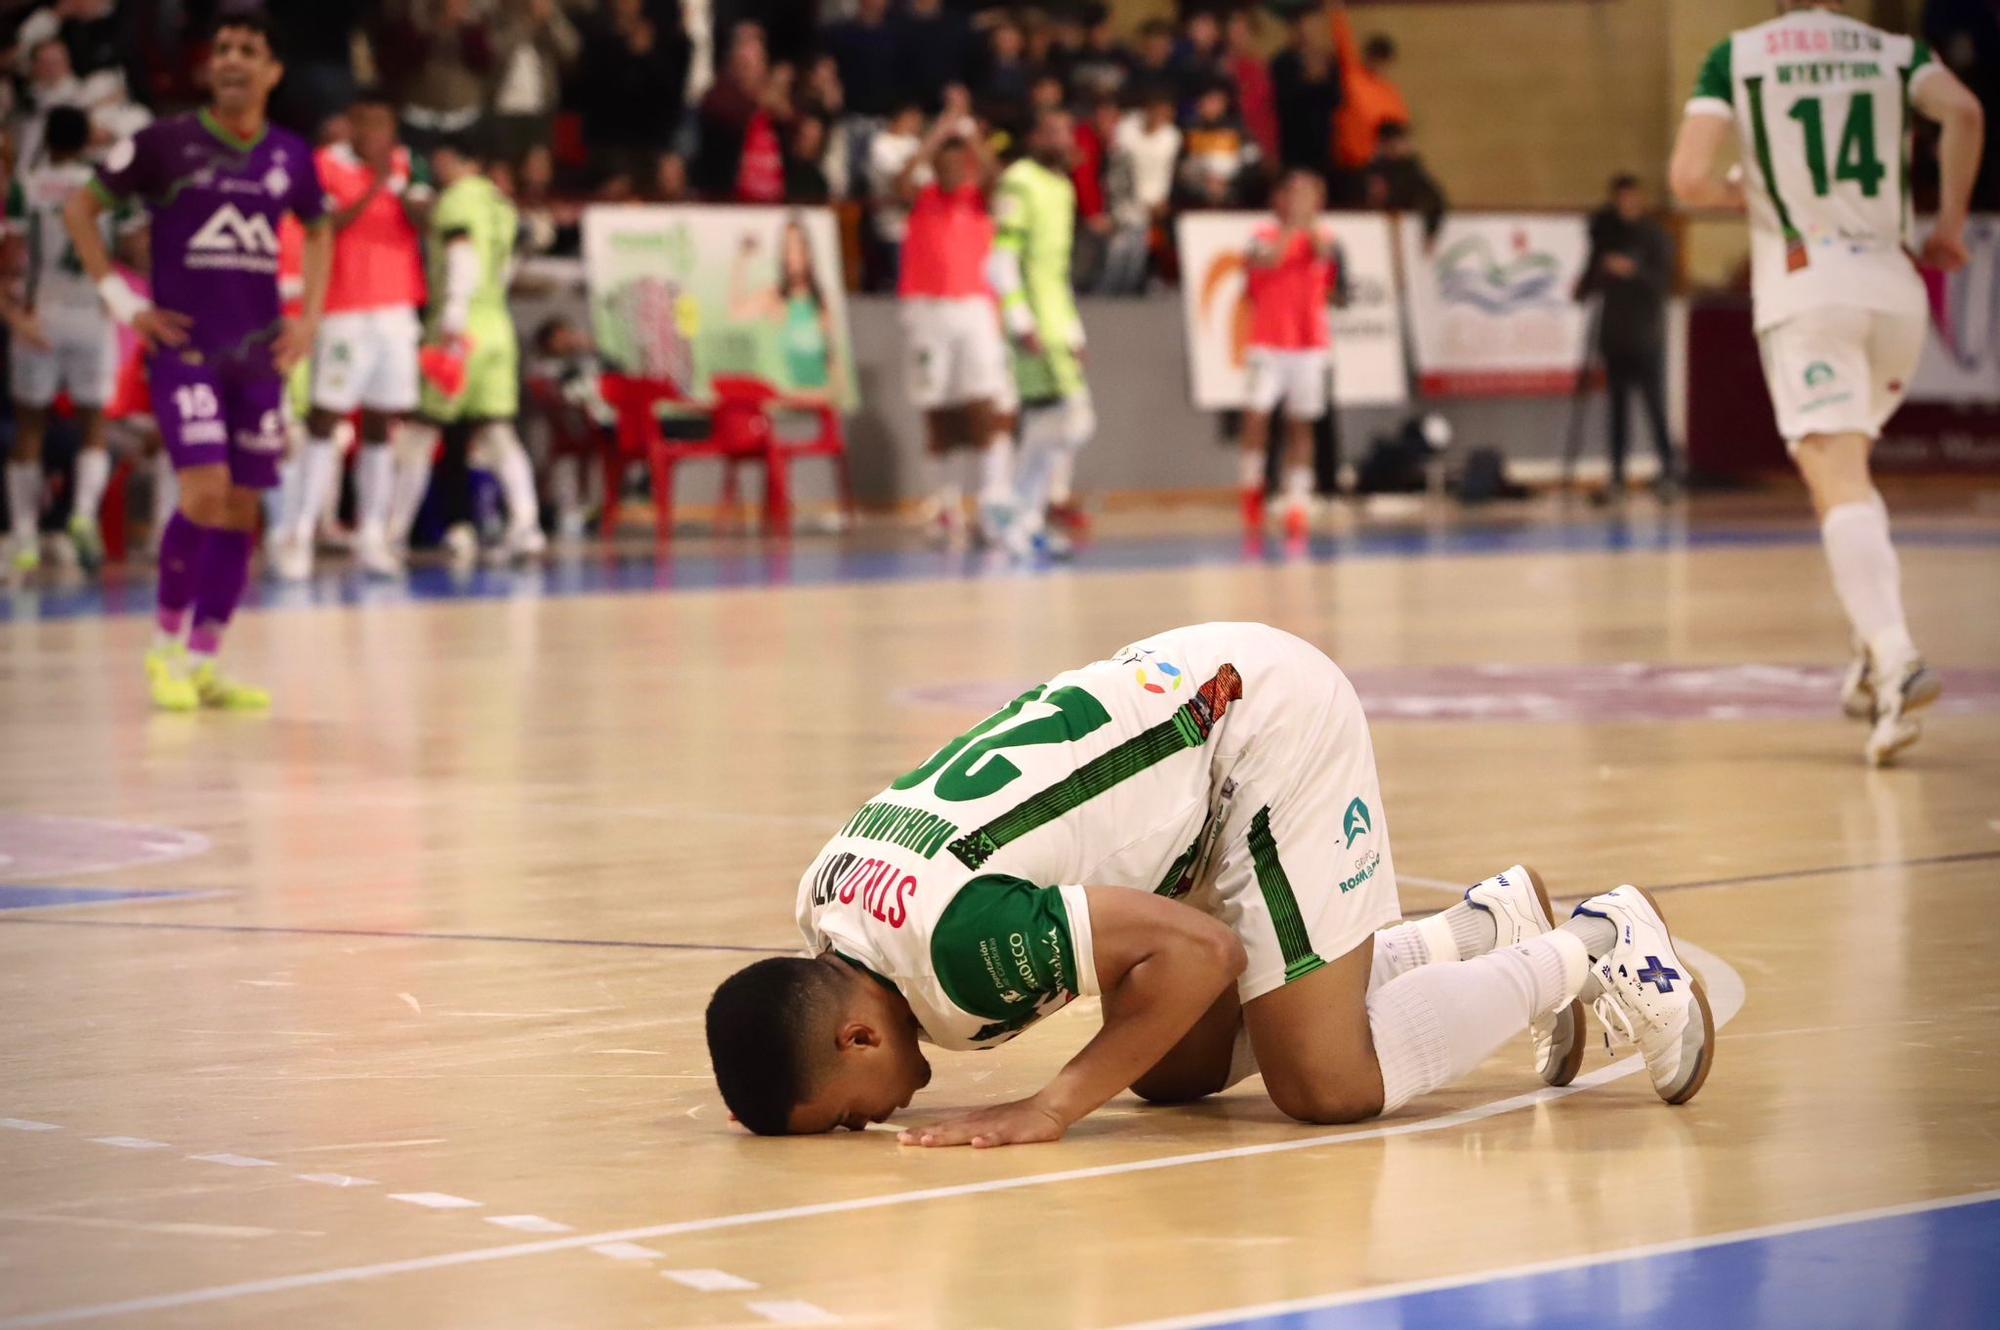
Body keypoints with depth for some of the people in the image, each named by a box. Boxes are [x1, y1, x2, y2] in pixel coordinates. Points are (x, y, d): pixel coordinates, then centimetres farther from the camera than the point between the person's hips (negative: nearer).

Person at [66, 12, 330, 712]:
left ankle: (203, 663, 13)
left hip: (257, 353, 5)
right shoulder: (166, 143, -5)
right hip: (183, 346, -4)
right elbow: (80, 207, 3)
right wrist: (120, 297, -4)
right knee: (206, 492, -17)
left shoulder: (290, 157, 6)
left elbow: (318, 231, 24)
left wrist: (309, 317, 11)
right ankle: (166, 645, 0)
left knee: (240, 511, 4)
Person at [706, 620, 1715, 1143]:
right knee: (1170, 1071, 13)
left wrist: (1056, 1105, -28)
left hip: (1266, 718, -9)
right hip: (1179, 699, 9)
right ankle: (1481, 930, 24)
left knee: (1329, 1085, -9)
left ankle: (1596, 947, 11)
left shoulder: (953, 943, -33)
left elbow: (1201, 950, -31)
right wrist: (798, 1080, 1)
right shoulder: (821, 909, -6)